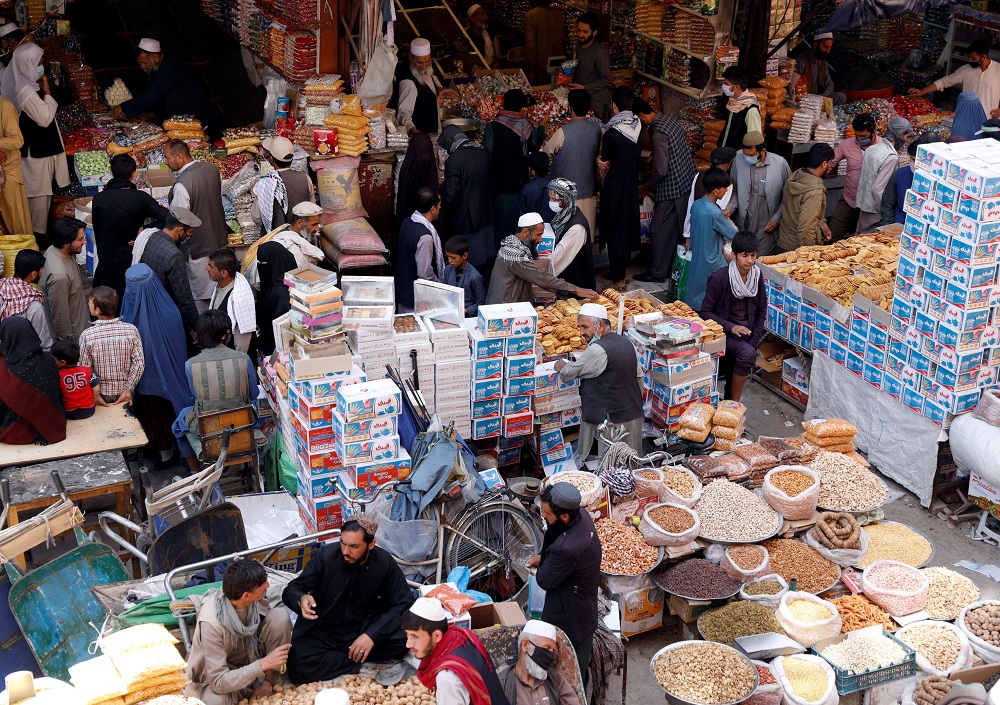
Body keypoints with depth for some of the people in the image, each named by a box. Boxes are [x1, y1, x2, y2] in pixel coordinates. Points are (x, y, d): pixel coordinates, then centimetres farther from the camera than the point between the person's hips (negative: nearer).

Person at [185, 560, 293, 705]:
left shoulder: (257, 598, -21)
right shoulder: (211, 622, -35)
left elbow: (272, 626, -4)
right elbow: (218, 682, -34)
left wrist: (268, 680, -12)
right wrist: (263, 664, -39)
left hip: (252, 655, 4)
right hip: (219, 673, -4)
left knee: (280, 616, -22)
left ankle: (271, 679, -5)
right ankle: (253, 686, -6)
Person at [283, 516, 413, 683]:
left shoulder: (384, 562, -10)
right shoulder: (325, 555, -13)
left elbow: (403, 603, -11)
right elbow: (291, 590, -7)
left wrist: (372, 634, -26)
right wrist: (301, 599, -33)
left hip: (362, 629, 1)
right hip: (323, 631, -1)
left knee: (402, 639, -27)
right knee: (299, 666, -31)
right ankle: (360, 663, -13)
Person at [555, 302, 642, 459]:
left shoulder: (598, 351, -20)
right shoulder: (626, 343, 9)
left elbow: (568, 373, -11)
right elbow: (639, 376, 17)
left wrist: (561, 366, 10)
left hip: (609, 419, -9)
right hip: (634, 415, 9)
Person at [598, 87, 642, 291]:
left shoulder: (612, 133, -23)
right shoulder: (638, 126, -4)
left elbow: (605, 161, -9)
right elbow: (638, 153, 6)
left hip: (615, 186, -7)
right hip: (632, 183, 7)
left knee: (615, 228, 4)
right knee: (628, 224, 20)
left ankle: (618, 278, 10)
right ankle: (623, 271, 35)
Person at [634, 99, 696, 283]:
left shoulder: (658, 134, -24)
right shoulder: (669, 118, 4)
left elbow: (661, 171, -23)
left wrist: (646, 187, -7)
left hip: (673, 188, -9)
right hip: (688, 181, 10)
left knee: (659, 231, 2)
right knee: (676, 228, 19)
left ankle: (658, 273, 10)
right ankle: (673, 265, 29)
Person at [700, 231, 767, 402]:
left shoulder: (756, 276, 1)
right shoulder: (719, 278, -15)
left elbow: (761, 312, 8)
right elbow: (705, 312, -11)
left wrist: (753, 343, -2)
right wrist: (731, 327, -24)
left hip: (747, 331, 6)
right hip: (723, 332, -6)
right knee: (747, 354, -30)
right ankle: (734, 403, -15)